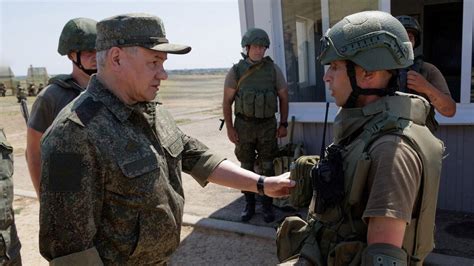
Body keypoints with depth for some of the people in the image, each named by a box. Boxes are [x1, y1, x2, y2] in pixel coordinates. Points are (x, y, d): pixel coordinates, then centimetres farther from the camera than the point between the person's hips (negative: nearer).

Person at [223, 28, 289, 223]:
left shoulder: (273, 70, -2)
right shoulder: (236, 71, -4)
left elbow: (284, 97, 6)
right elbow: (227, 101, -1)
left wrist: (283, 124, 3)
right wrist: (229, 128, -5)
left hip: (268, 125, 0)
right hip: (244, 126, 0)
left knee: (267, 167, 6)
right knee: (246, 168, 9)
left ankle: (267, 206, 19)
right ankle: (249, 205, 24)